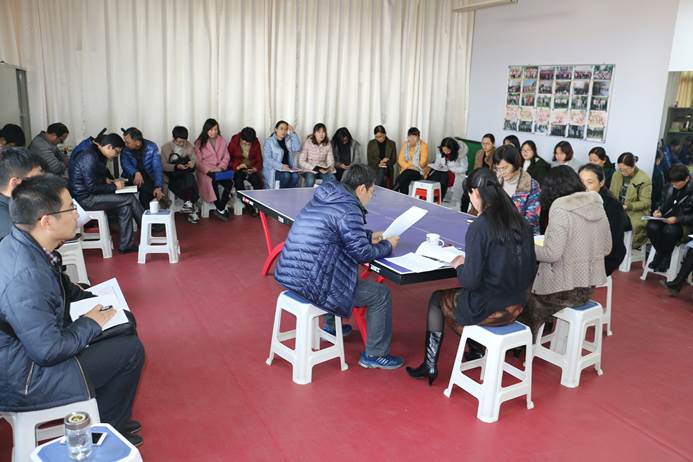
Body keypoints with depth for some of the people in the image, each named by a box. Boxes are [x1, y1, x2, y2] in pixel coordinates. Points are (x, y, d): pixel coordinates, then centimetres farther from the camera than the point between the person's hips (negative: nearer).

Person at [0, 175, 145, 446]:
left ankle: (110, 416, 26)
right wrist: (90, 323, -14)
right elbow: (48, 352, -28)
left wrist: (95, 301, 4)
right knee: (130, 349, -8)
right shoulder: (25, 277, -34)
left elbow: (61, 288, 15)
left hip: (29, 346, 10)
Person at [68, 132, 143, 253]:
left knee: (125, 206, -3)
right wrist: (114, 186, -14)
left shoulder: (96, 153, 9)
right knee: (130, 199, -13)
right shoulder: (89, 157, -23)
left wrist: (107, 180, 4)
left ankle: (126, 245, -2)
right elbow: (92, 187, -24)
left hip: (89, 195, 10)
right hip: (85, 198, -10)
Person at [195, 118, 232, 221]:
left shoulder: (222, 140, 10)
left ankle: (220, 209, -17)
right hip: (205, 171, -3)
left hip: (220, 169, 3)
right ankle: (221, 210, -24)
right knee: (213, 182, -34)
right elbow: (198, 162, -4)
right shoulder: (200, 143, 0)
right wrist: (209, 170, -18)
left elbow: (226, 157, 8)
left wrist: (221, 167, -11)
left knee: (229, 183, -26)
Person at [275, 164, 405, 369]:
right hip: (311, 285, -10)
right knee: (381, 294, 3)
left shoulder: (323, 198, 10)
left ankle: (332, 327, 48)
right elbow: (362, 253, -11)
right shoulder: (348, 209, -17)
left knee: (352, 274, 36)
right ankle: (375, 355, 15)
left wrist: (369, 236, 21)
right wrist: (387, 246, 6)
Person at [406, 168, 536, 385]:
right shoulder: (520, 222, -2)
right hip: (516, 307, 6)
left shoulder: (479, 227, -21)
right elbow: (530, 269, 5)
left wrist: (458, 265, -1)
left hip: (488, 310, -6)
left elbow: (470, 281, -21)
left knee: (437, 299, 20)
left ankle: (430, 366, 28)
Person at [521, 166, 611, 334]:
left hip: (565, 289, -7)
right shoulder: (596, 204, 3)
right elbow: (606, 248, 10)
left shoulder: (560, 207, -17)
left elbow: (552, 254, -22)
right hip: (587, 286, 7)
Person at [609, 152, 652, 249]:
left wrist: (627, 206, -22)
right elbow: (611, 193, 15)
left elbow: (645, 203, -10)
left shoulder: (644, 179, -9)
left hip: (636, 212, -4)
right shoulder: (616, 175, 6)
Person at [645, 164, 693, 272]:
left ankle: (666, 256, -9)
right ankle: (660, 252, -4)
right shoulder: (669, 187, 4)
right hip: (666, 218, 5)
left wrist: (677, 219, -23)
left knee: (669, 230, -37)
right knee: (651, 226, -28)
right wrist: (659, 211, -3)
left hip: (684, 224, -5)